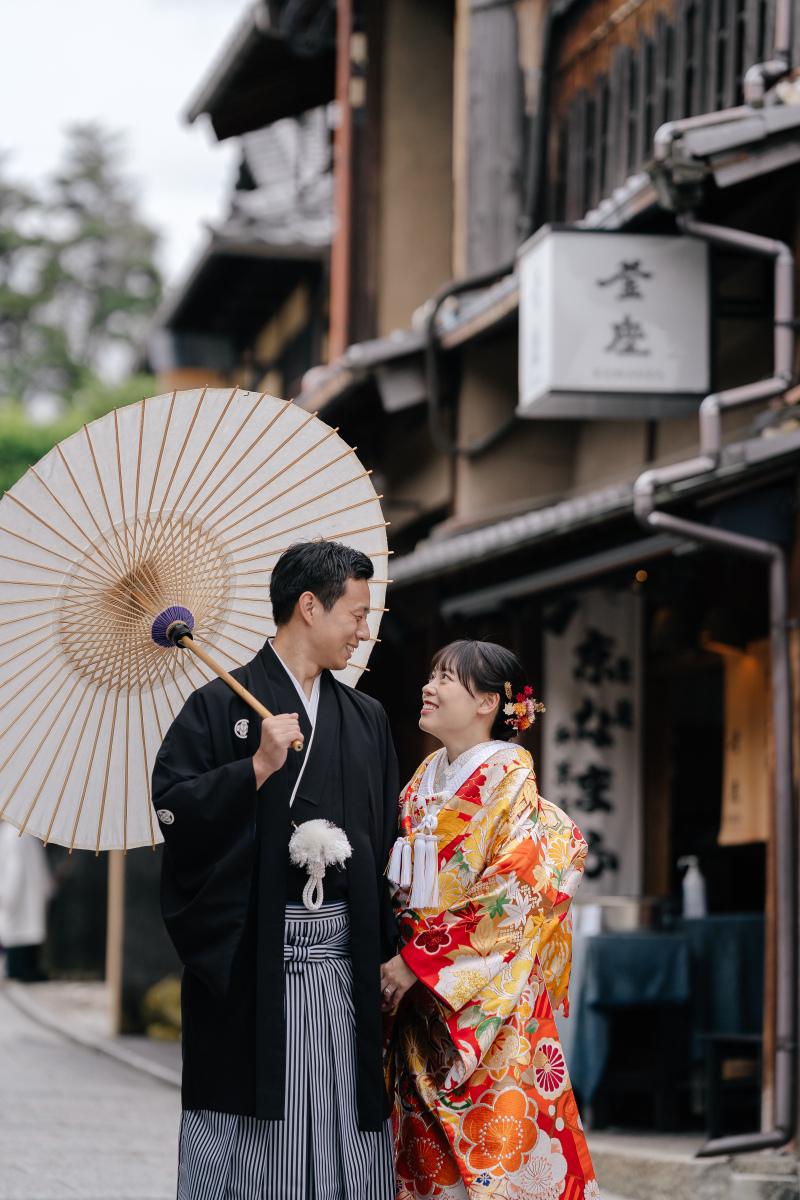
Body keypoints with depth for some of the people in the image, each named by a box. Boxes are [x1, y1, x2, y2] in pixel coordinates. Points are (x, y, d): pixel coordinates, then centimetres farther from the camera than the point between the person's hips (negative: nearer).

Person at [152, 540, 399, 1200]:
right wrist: (258, 767, -18)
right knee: (244, 1127, -1)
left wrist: (390, 950, 7)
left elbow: (388, 840, 15)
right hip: (249, 964, -4)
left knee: (345, 1126, 2)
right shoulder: (219, 707, 1)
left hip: (346, 961, 4)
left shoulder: (367, 718, 16)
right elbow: (173, 807, -9)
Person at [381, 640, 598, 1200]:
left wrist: (420, 959, -17)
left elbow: (511, 898, -16)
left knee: (489, 1147, -5)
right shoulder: (425, 780, 12)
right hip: (419, 1005, 6)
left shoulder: (509, 778, -9)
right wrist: (395, 956, 3)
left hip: (486, 1003, -6)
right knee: (428, 1151, 7)